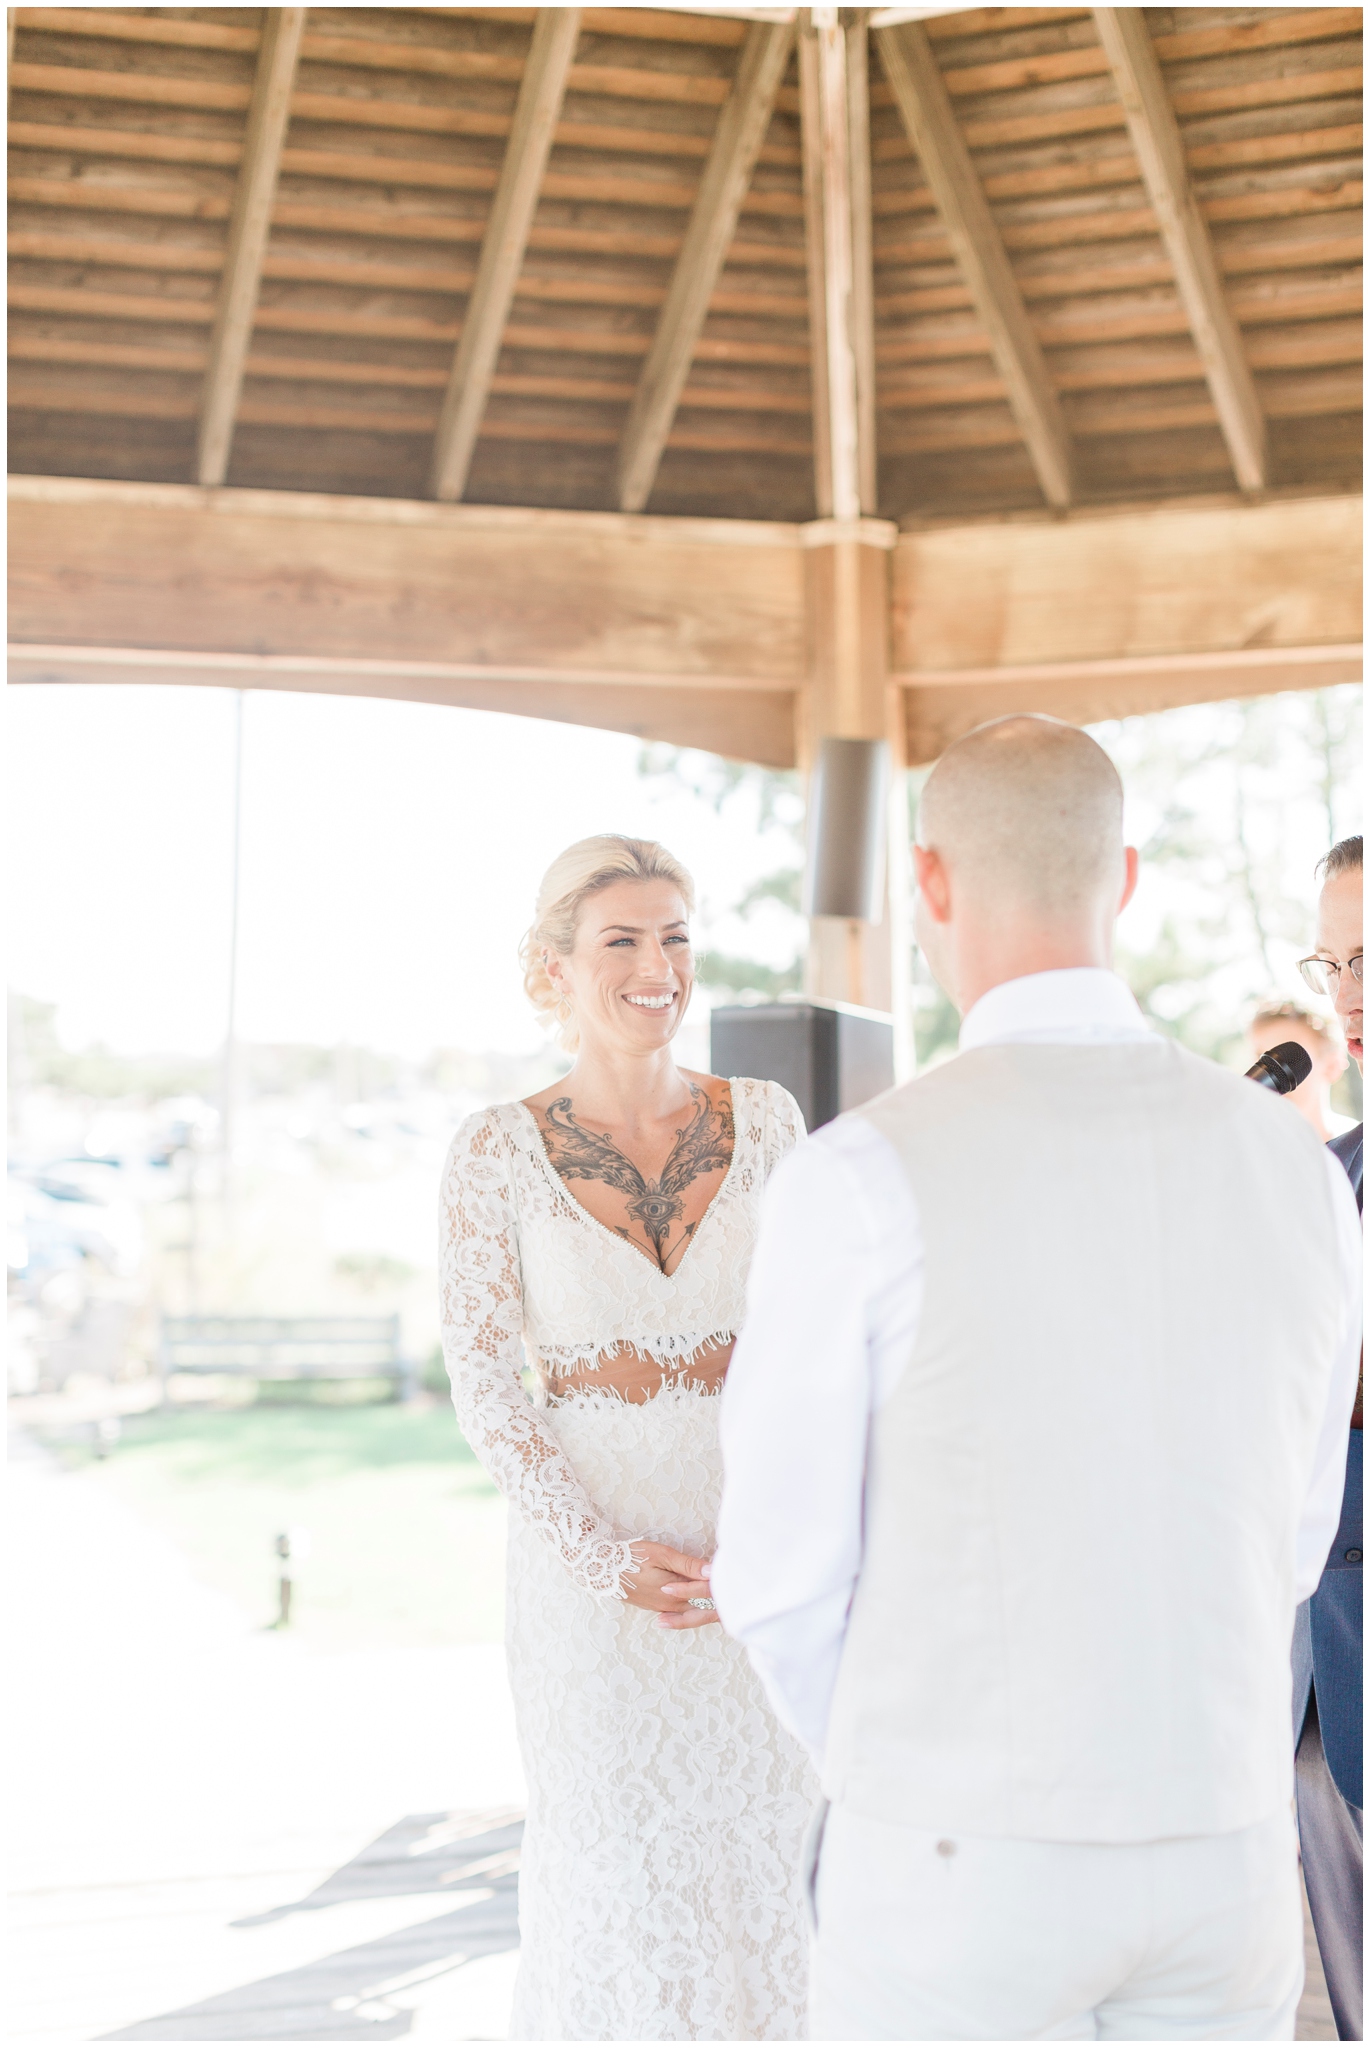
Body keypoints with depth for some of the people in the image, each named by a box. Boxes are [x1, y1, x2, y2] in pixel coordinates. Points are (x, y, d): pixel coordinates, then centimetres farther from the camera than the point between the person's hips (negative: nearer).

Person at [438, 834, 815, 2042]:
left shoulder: (763, 1119, -2)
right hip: (592, 1553, -2)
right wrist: (603, 1558, -17)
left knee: (763, 1840, 11)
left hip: (760, 1552, 2)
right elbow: (484, 1387, -7)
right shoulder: (497, 1152, -8)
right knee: (614, 1857, 8)